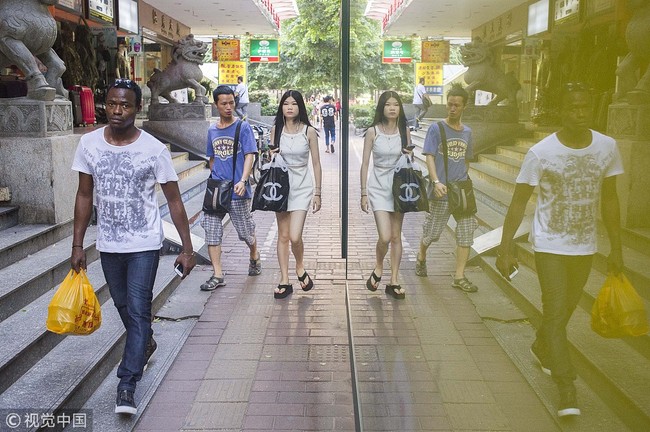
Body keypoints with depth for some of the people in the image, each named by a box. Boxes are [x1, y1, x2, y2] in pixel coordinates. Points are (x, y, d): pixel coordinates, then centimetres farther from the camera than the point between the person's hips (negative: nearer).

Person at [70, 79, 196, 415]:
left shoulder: (154, 150, -14)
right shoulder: (89, 144, -5)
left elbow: (174, 201, -9)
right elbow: (84, 195, 4)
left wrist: (187, 249, -10)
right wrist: (77, 245, 3)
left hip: (144, 245, -4)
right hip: (108, 245, 4)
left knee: (138, 310, -5)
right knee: (123, 305, 20)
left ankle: (127, 385, 5)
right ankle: (145, 343, 48)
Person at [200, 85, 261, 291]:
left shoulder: (243, 127, -4)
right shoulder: (212, 130, 10)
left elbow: (249, 155, -12)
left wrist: (242, 181, -25)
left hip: (237, 191, -4)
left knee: (246, 231, 9)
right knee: (211, 231, -3)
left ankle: (254, 257, 39)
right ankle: (217, 275, 4)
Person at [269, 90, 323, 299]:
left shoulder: (309, 131, -4)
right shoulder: (276, 130, 4)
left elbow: (316, 163, 0)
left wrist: (318, 193, -2)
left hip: (301, 187, -3)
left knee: (295, 236, -13)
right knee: (283, 236, 7)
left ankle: (300, 268, 18)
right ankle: (284, 280, 18)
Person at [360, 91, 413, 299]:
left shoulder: (404, 131, 4)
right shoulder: (373, 131, -4)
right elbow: (365, 163, -3)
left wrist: (409, 155, -10)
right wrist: (364, 193, -5)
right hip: (379, 186, -3)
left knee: (396, 236, 7)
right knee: (385, 237, -13)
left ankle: (394, 281, 17)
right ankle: (378, 268, 17)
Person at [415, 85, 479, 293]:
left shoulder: (467, 132, 11)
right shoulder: (436, 129, -4)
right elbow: (430, 157, -12)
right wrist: (436, 182, -25)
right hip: (441, 192, -4)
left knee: (466, 233, -2)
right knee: (432, 232, 6)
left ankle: (459, 277, 7)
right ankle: (421, 258, 37)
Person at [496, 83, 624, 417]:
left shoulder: (607, 148, -4)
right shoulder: (540, 153, -15)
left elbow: (609, 200, 5)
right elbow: (518, 203, -11)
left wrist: (616, 248, 6)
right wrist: (505, 249, -13)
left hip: (585, 247, 4)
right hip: (549, 246, -4)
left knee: (566, 308, 19)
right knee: (555, 312, -7)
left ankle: (541, 348, 48)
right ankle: (567, 390, 2)